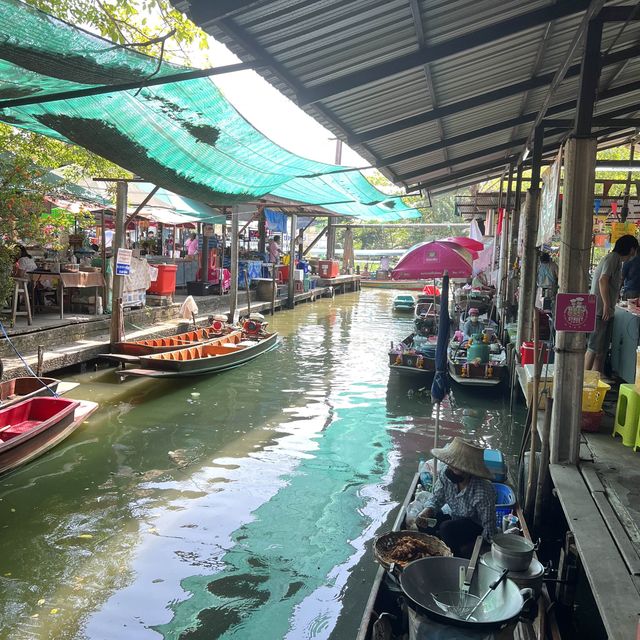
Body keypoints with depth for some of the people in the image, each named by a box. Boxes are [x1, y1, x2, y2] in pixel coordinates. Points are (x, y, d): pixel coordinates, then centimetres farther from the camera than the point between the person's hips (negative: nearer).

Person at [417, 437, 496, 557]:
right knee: (424, 521, -12)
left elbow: (488, 533, -24)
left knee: (447, 528, -29)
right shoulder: (445, 473, -20)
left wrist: (465, 550, -23)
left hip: (478, 528, -6)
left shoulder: (483, 492, -34)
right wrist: (427, 511, -24)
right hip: (455, 519, 6)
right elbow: (436, 499, -4)